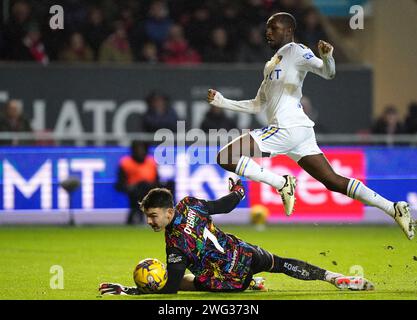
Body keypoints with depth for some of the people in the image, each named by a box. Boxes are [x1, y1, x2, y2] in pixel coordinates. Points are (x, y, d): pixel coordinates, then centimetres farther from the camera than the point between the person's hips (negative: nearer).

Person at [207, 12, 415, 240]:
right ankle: (394, 209, 2)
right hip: (299, 129, 9)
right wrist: (222, 102, 23)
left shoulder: (295, 51, -1)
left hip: (288, 127, -9)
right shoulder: (270, 65, 26)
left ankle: (281, 183, -10)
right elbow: (257, 106, 30)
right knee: (334, 181, 6)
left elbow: (328, 73, -13)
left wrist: (327, 57, -35)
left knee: (225, 158, -12)